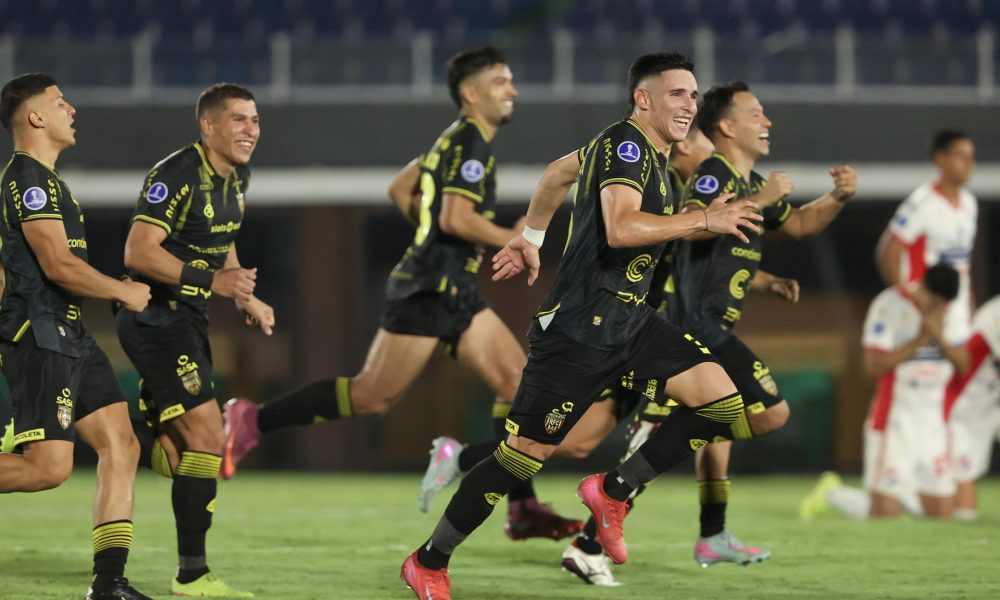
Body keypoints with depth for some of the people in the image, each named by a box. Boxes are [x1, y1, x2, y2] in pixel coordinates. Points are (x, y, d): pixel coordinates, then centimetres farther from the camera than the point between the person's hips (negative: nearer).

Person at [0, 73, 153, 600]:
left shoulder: (44, 179, 20)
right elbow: (58, 265, -19)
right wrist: (124, 293, -8)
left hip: (68, 336, 10)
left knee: (120, 447, 1)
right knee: (49, 467, -14)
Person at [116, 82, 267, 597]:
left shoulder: (236, 177, 11)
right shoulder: (176, 175, -18)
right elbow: (139, 251, -25)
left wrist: (246, 298, 18)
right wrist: (213, 280, -29)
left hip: (186, 319, 10)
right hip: (156, 317, -10)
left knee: (178, 449, 9)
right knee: (207, 437, -15)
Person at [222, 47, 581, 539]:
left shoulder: (457, 140, 18)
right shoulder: (471, 143, -13)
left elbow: (401, 189, 26)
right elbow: (456, 218, -23)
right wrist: (512, 240, -15)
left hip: (455, 292, 10)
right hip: (430, 290, -10)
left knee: (518, 380, 0)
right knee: (373, 396, -7)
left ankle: (523, 509, -2)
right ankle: (252, 421, 3)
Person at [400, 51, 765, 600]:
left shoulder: (649, 153, 14)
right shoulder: (625, 144, -15)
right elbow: (621, 229, -31)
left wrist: (528, 238, 38)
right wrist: (704, 220, -28)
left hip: (630, 320, 9)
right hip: (583, 323, -9)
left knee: (723, 402, -7)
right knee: (527, 451, -5)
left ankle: (613, 492, 4)